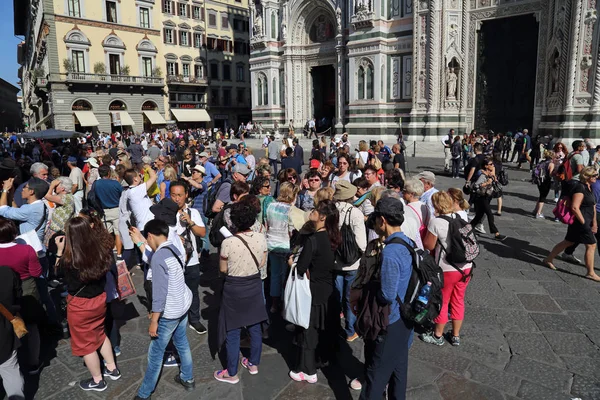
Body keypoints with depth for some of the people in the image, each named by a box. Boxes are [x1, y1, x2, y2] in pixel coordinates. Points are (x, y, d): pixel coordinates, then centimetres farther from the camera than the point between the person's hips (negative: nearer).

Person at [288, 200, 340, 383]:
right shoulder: (331, 238, 0)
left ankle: (308, 371, 21)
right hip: (327, 289, 7)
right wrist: (299, 258, 4)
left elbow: (300, 269, -23)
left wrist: (291, 262, -4)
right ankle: (322, 357, 44)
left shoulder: (312, 239, -25)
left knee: (308, 329, 8)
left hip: (313, 291, -7)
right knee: (323, 328, 24)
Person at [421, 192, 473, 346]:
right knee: (458, 301, 19)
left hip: (447, 269, -6)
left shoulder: (436, 222, -18)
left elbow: (429, 245, -10)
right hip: (466, 267, 6)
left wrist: (427, 231, 6)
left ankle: (437, 336, 29)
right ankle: (456, 336, 32)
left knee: (442, 303, 12)